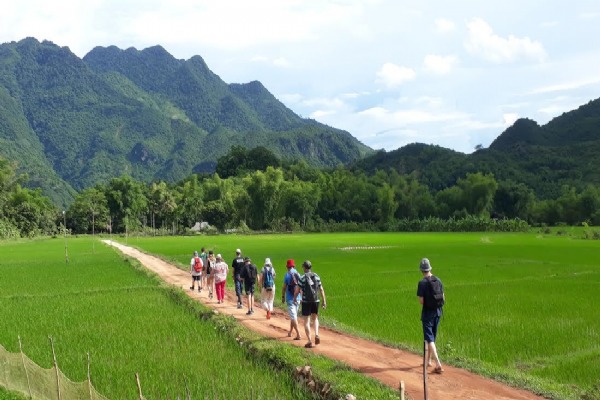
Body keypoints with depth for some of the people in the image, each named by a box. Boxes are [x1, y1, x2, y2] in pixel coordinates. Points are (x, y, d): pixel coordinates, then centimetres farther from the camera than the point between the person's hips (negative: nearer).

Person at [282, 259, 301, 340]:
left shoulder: (287, 275, -9)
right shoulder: (298, 274, 5)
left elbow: (284, 287, -7)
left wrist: (283, 297, 4)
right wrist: (301, 297, 15)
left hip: (290, 298, -6)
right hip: (297, 298, 6)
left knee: (293, 316, -7)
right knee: (294, 315, 18)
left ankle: (298, 334, -16)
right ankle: (290, 332, 30)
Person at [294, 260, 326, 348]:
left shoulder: (302, 278, -9)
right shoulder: (316, 276, 3)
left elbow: (297, 290, -8)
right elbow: (321, 289, 5)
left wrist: (294, 299, 9)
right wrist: (324, 301, 10)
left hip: (306, 301, -4)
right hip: (316, 301, 4)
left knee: (306, 321, 3)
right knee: (315, 318, 23)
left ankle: (309, 341, 1)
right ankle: (316, 335, 2)